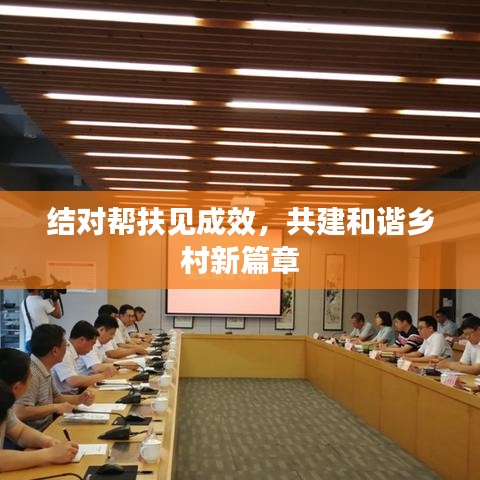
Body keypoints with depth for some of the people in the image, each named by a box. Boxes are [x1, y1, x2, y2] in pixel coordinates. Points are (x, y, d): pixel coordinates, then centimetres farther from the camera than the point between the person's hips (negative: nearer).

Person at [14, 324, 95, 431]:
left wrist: (79, 399, 4)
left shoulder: (45, 370, 7)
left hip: (48, 427, 9)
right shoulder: (31, 373, -22)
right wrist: (56, 407, -20)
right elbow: (19, 413, -30)